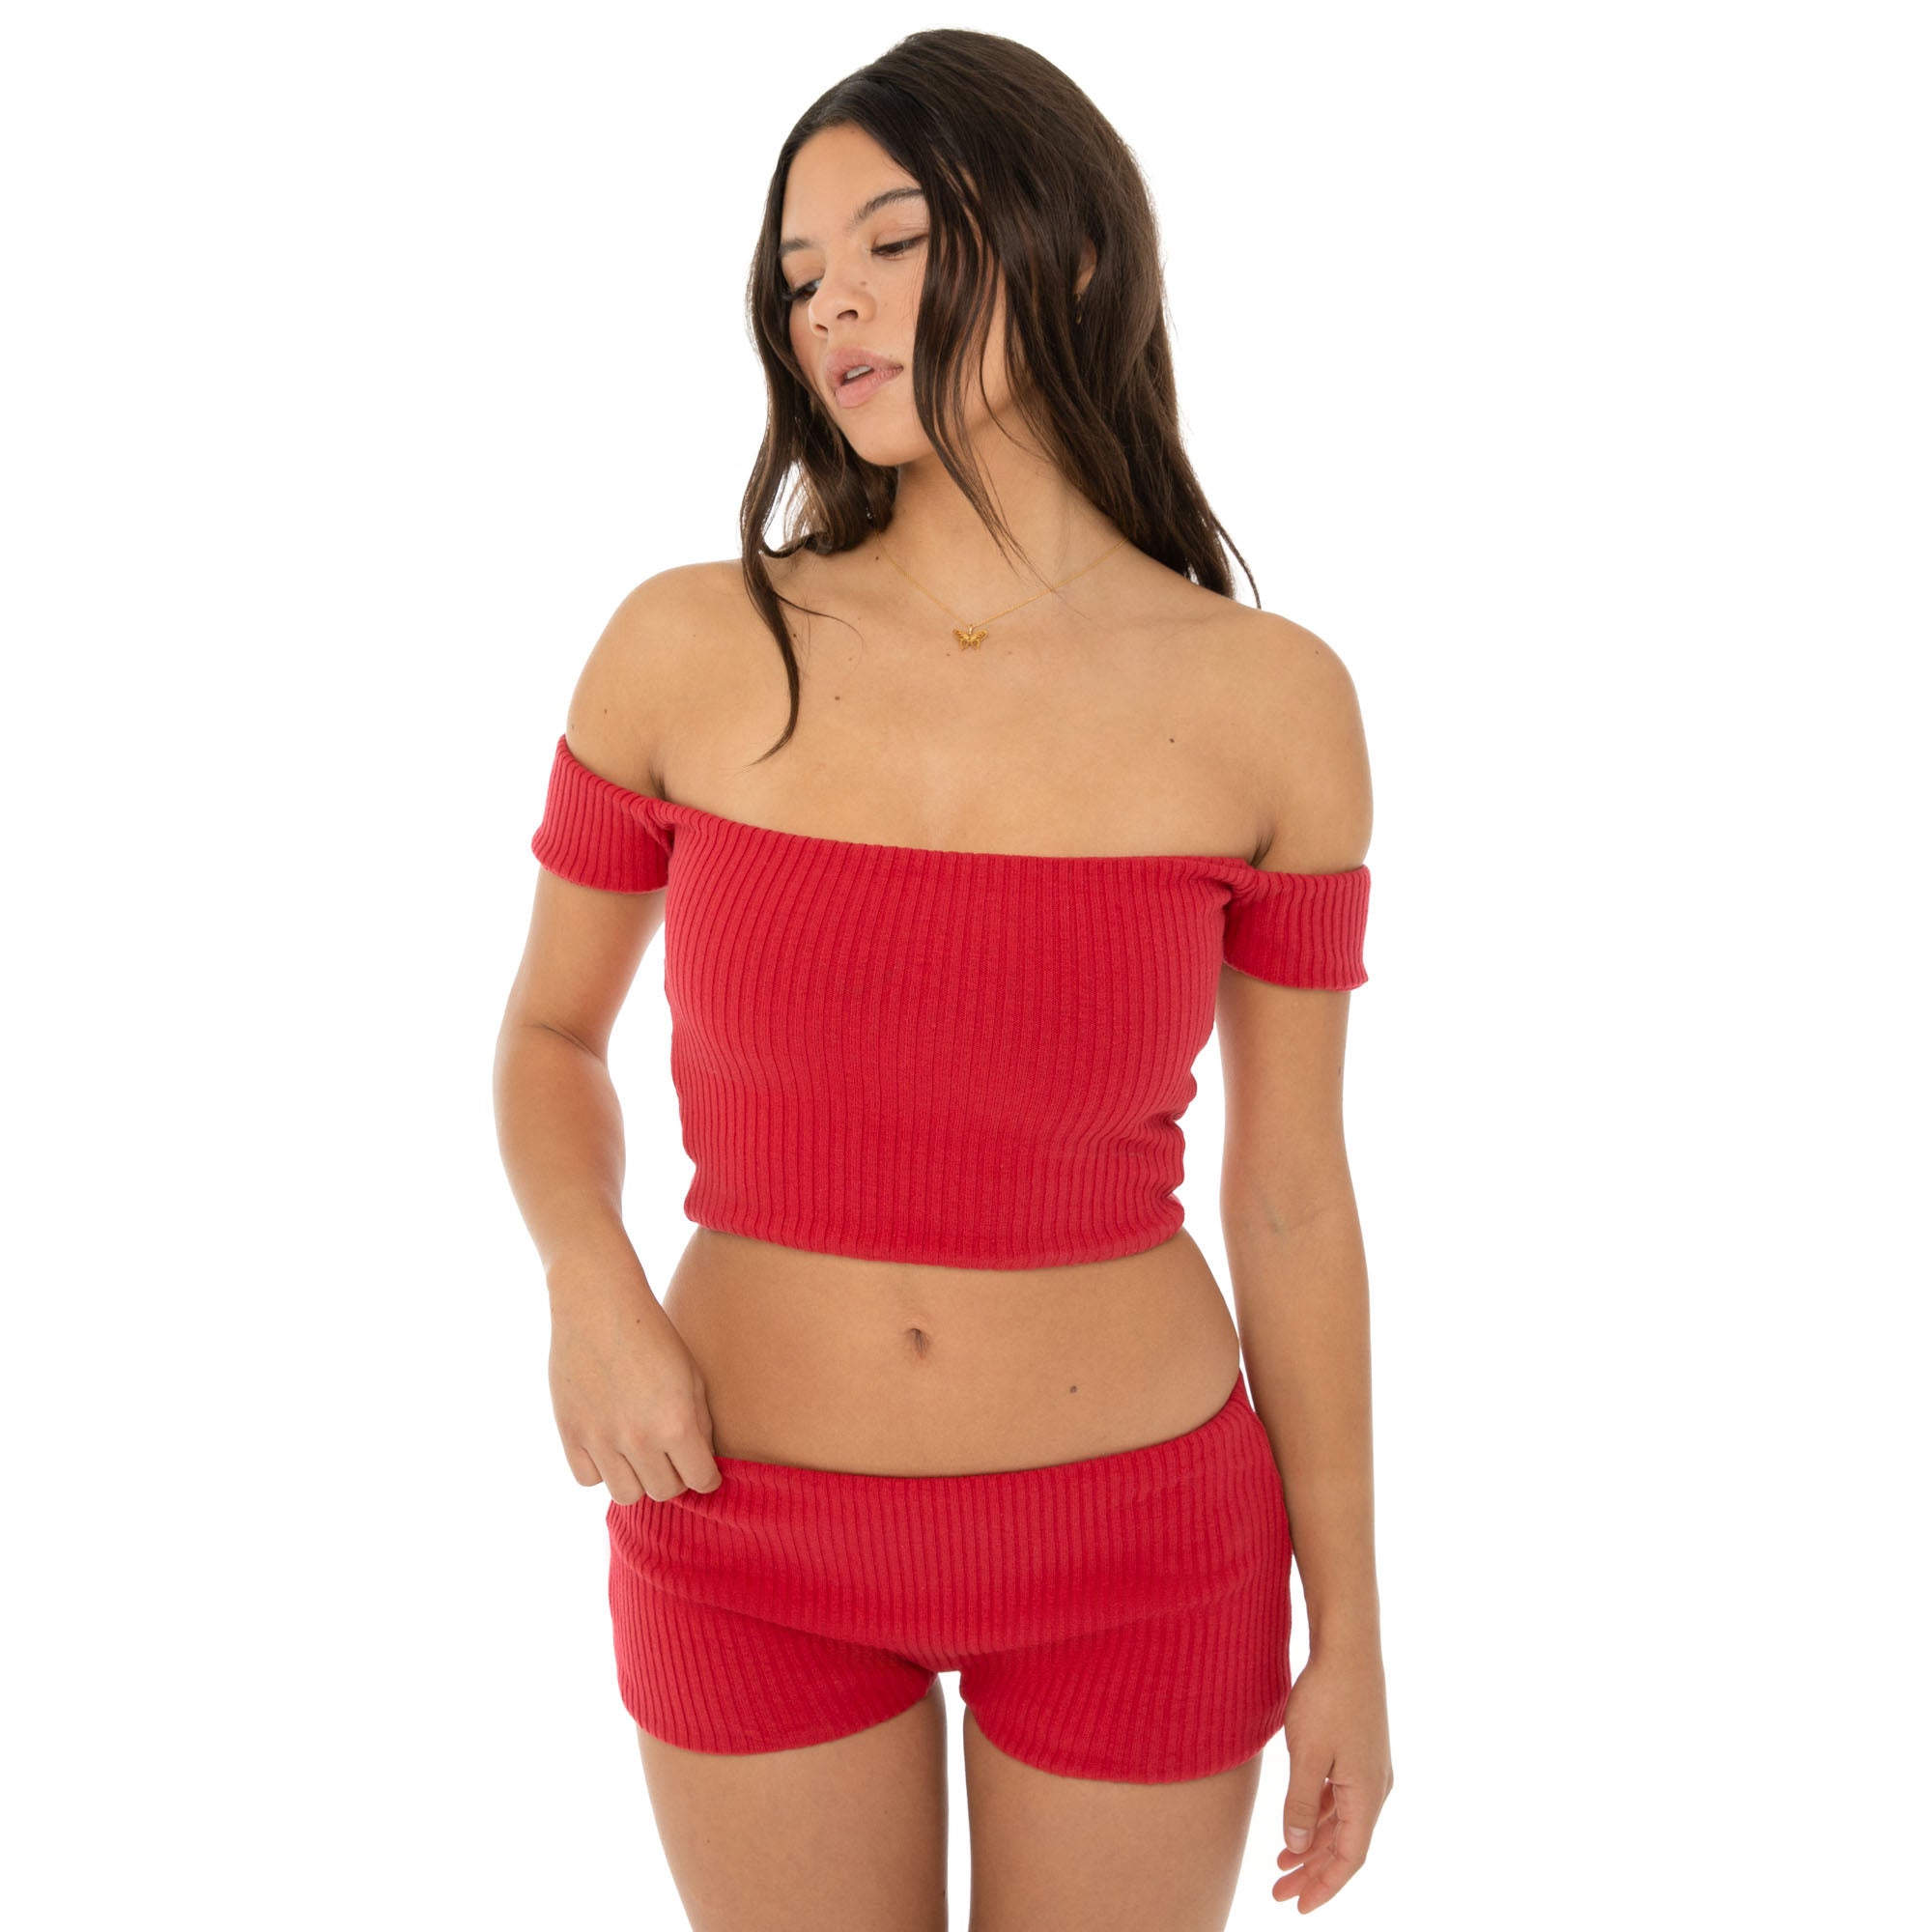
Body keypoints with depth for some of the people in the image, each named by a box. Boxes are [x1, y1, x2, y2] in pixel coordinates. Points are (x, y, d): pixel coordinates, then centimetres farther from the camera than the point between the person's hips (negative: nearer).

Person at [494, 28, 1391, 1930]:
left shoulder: (1269, 700, -10)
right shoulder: (688, 647, -10)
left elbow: (1293, 1190, -3)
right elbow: (549, 1035, 5)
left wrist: (1350, 1632, 2)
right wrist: (592, 1293, -16)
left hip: (1134, 1538, 0)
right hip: (756, 1537, 1)